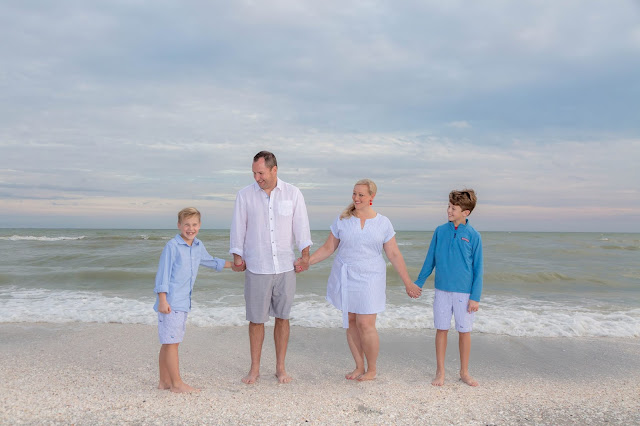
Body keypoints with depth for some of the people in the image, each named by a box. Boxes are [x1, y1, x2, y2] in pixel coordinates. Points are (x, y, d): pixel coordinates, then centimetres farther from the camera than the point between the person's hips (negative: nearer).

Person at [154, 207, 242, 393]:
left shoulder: (198, 246, 12)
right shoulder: (172, 246, -11)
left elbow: (210, 261, 32)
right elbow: (163, 275, -13)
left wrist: (233, 264, 37)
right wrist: (162, 301, -18)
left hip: (183, 302, 8)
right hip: (170, 303, -8)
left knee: (169, 343, 14)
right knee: (171, 342, -2)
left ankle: (164, 381, 22)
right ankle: (176, 383, 4)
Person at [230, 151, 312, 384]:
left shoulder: (293, 194, 1)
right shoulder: (245, 195, 0)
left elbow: (301, 226, 4)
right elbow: (238, 228, 5)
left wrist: (305, 254, 1)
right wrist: (237, 256, 6)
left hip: (285, 267, 1)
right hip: (256, 268, -1)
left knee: (282, 317, 9)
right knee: (256, 319, 5)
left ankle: (280, 368, 22)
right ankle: (254, 369, 20)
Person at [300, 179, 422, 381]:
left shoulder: (383, 223, -1)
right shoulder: (342, 220, 2)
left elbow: (394, 255, 2)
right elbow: (328, 248, 6)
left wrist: (408, 283, 2)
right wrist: (306, 261, -5)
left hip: (369, 279, -2)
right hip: (345, 277, 3)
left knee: (365, 324, -7)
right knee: (350, 321, 7)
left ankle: (372, 369, 14)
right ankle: (359, 367, 22)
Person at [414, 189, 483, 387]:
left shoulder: (473, 236, -6)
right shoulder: (440, 231, 1)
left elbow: (478, 269, -3)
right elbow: (430, 260, 10)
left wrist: (475, 297, -7)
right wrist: (418, 283, 12)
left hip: (464, 292, -2)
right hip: (442, 290, 2)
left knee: (464, 331, 8)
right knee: (441, 329, 7)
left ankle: (464, 372, 25)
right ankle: (440, 372, 20)